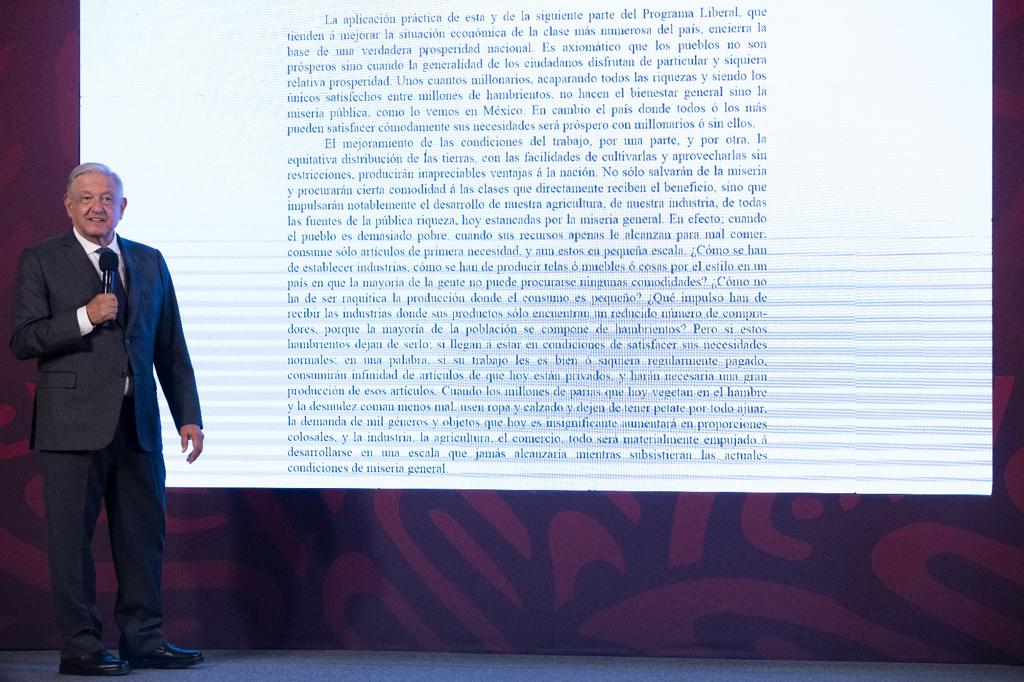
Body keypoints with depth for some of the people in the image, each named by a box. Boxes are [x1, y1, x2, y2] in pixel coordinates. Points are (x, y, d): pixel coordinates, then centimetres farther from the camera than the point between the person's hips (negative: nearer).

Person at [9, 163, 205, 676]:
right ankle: (80, 648, 7)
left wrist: (188, 416, 9)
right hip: (74, 424, -4)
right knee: (72, 537, 0)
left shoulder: (149, 262, 13)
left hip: (138, 423, 4)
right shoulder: (41, 262, 2)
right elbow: (22, 341, -6)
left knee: (144, 533, 7)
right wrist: (85, 317, -16)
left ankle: (143, 640, 17)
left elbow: (171, 349, 14)